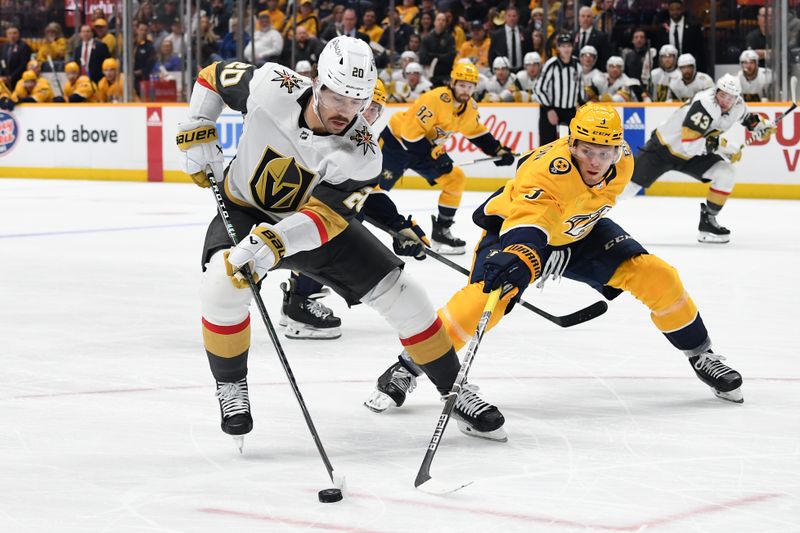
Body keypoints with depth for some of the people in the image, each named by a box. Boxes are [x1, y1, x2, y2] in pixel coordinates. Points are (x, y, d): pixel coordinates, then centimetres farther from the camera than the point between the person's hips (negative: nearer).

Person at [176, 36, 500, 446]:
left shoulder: (362, 154, -27)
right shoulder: (271, 87, -27)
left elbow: (325, 216, -35)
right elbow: (213, 76, -7)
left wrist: (273, 242, -51)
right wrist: (198, 134, -13)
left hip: (318, 225, 1)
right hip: (244, 209, -1)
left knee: (401, 295, -5)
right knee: (223, 285, -33)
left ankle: (454, 388, 15)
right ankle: (230, 384, -8)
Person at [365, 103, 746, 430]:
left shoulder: (622, 162, -17)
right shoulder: (547, 170, -39)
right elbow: (526, 225, -55)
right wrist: (514, 260, -74)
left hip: (579, 231, 6)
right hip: (515, 224, -6)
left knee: (656, 277, -9)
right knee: (486, 295, -30)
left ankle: (700, 354, 14)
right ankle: (406, 369, -18)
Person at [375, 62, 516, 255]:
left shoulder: (469, 107, -4)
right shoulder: (435, 100, -31)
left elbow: (477, 132, 15)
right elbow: (411, 132, -31)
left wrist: (498, 150, 7)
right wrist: (434, 156, -30)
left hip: (425, 145, 8)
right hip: (397, 140, -8)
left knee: (456, 180, -1)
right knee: (375, 186, -16)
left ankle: (440, 232, 6)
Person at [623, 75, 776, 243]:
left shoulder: (737, 106, -8)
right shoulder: (704, 104, -33)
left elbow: (745, 116, 20)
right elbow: (689, 143, -37)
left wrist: (759, 124, 1)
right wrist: (722, 147, -36)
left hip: (693, 156, 7)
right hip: (664, 147, -6)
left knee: (726, 174, -11)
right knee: (630, 186, -8)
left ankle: (707, 222, 0)